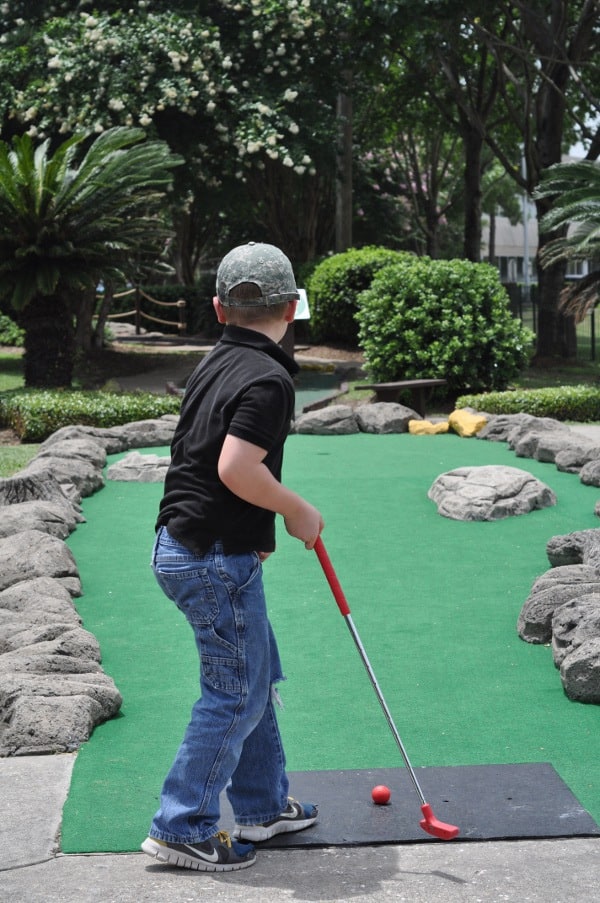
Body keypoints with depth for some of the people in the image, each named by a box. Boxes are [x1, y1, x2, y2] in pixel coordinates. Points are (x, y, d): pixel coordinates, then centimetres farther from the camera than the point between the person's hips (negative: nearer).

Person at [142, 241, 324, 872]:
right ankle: (182, 829, 9)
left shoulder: (216, 364, 10)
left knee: (257, 678, 20)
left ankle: (263, 807, 31)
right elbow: (237, 468, -27)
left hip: (180, 546, 9)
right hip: (217, 559, -9)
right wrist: (297, 510, -12)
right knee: (236, 694, 1)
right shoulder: (267, 377, -18)